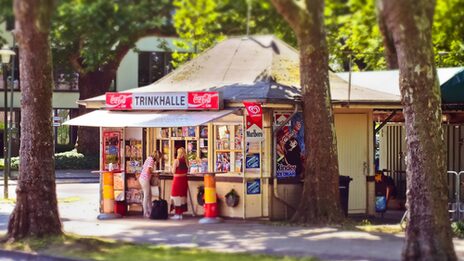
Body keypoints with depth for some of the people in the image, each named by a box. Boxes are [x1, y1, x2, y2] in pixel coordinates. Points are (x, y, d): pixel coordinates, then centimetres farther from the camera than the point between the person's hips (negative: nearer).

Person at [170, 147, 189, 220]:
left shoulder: (176, 160, -13)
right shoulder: (186, 161, 3)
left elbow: (173, 171, -11)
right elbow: (187, 171, 10)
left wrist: (173, 167, 8)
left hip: (177, 179, -5)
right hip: (184, 179, 5)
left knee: (176, 195, 2)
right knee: (183, 195, 11)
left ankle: (177, 214, 1)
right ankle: (181, 213, 14)